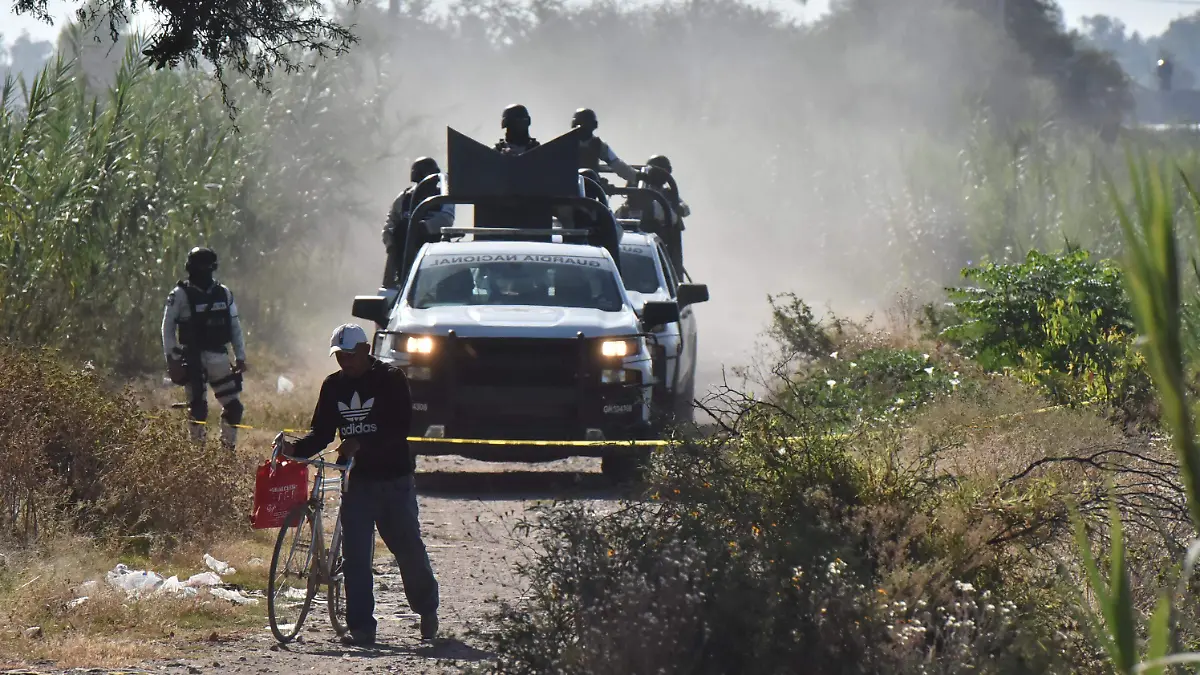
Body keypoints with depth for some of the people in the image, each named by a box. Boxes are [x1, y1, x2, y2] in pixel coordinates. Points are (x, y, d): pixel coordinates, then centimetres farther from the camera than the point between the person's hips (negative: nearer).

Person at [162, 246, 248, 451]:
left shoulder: (224, 293, 10)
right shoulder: (180, 295, -4)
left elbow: (235, 327, 14)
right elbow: (168, 328, -3)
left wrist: (240, 357, 9)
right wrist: (172, 359, -9)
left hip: (219, 356, 4)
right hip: (193, 358, -4)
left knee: (233, 406, 1)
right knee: (198, 408, -4)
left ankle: (228, 448, 12)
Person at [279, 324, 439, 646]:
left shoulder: (390, 379, -6)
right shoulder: (333, 386, 8)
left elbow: (400, 426, -15)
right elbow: (322, 432, 8)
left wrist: (361, 444, -26)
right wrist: (296, 448, -12)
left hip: (395, 477, -4)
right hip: (358, 479, 4)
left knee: (408, 546, 3)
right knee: (355, 554, -6)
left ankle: (427, 609, 26)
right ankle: (361, 626, -4)